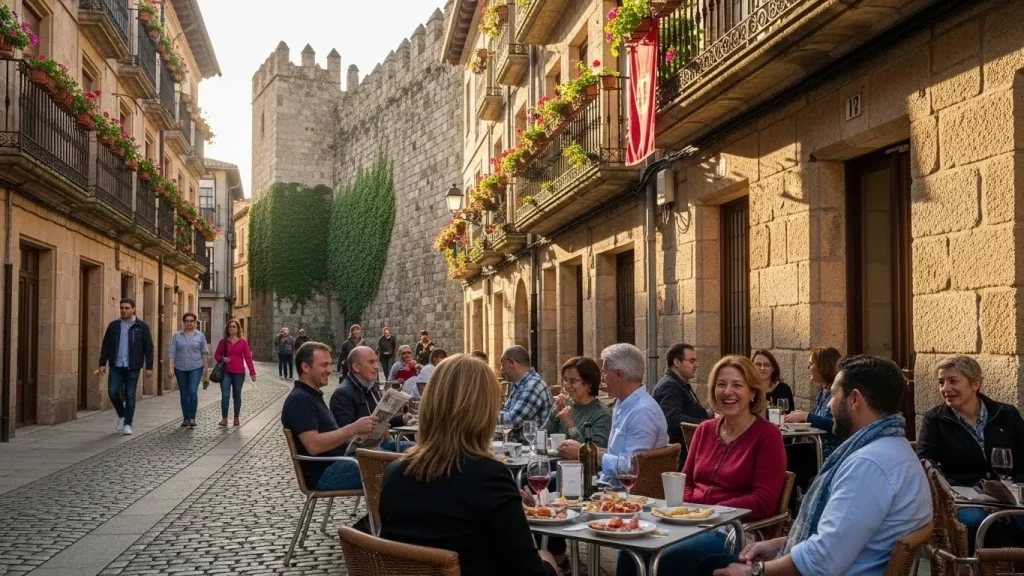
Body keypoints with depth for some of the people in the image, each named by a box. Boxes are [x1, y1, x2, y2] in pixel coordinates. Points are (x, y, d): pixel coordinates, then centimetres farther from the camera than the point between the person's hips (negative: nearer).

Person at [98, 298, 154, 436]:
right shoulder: (113, 326, 6)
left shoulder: (142, 326, -2)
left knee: (130, 396, 1)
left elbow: (148, 348, -1)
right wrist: (102, 363, 2)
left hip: (132, 367, -2)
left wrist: (149, 366, -6)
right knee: (113, 392, -4)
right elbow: (105, 346, 9)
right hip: (116, 366, 2)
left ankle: (127, 424, 10)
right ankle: (121, 415, 23)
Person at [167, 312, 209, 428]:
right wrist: (170, 368, -10)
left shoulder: (200, 336, 1)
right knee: (184, 394, 8)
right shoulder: (177, 336, 2)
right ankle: (186, 419, 17)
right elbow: (172, 353, -2)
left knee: (193, 392, -15)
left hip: (196, 368, -2)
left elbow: (205, 353, 4)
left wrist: (205, 368, 3)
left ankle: (192, 418, -6)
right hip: (180, 369, 2)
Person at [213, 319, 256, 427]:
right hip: (226, 372, 0)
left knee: (237, 395, 9)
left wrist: (252, 372, -4)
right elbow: (216, 355, 12)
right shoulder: (223, 341, 3)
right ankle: (224, 419, -4)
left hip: (239, 373, 0)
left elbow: (248, 357, 0)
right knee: (225, 395, -8)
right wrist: (222, 358, -11)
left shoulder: (243, 342, 0)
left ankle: (236, 418, 18)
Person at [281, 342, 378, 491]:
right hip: (323, 473, -10)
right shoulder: (299, 399, -13)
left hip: (338, 460, 10)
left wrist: (355, 434, 5)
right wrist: (353, 429, -25)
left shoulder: (313, 395, 20)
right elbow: (314, 445, -24)